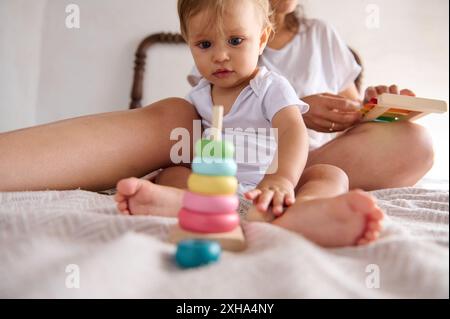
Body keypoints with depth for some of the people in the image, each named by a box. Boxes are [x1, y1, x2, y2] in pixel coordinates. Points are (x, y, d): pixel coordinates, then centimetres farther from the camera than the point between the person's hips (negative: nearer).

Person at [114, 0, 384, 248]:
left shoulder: (272, 88, -1)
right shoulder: (197, 97, 14)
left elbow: (293, 132, -20)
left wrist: (281, 179, -39)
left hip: (265, 184, -3)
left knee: (332, 175, -25)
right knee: (172, 173, -16)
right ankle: (180, 200, -53)